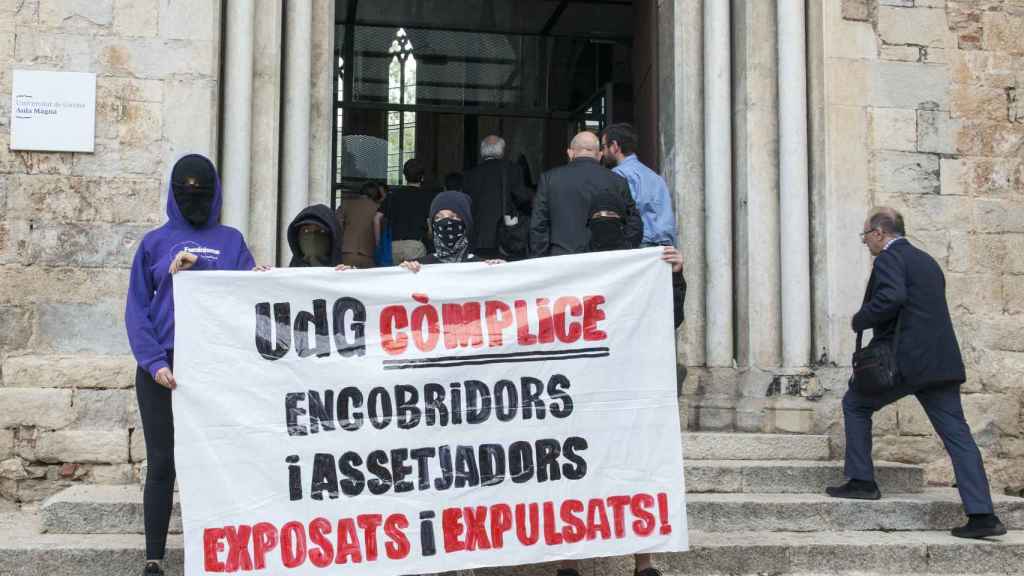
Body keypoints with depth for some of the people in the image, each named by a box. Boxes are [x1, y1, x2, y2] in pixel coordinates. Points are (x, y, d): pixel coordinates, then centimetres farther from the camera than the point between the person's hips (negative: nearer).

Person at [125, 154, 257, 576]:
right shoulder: (155, 243, 8)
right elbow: (137, 309, 2)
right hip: (162, 366, -1)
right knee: (162, 463, 2)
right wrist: (154, 363, -11)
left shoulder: (231, 241, 12)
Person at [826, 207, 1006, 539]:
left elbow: (891, 297, -23)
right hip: (941, 360, 8)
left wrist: (859, 321, -9)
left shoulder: (889, 257, -5)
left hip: (906, 361, -8)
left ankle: (862, 481, 13)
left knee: (855, 405, 13)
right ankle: (982, 515, -2)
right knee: (958, 435, 3)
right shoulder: (926, 261, 22)